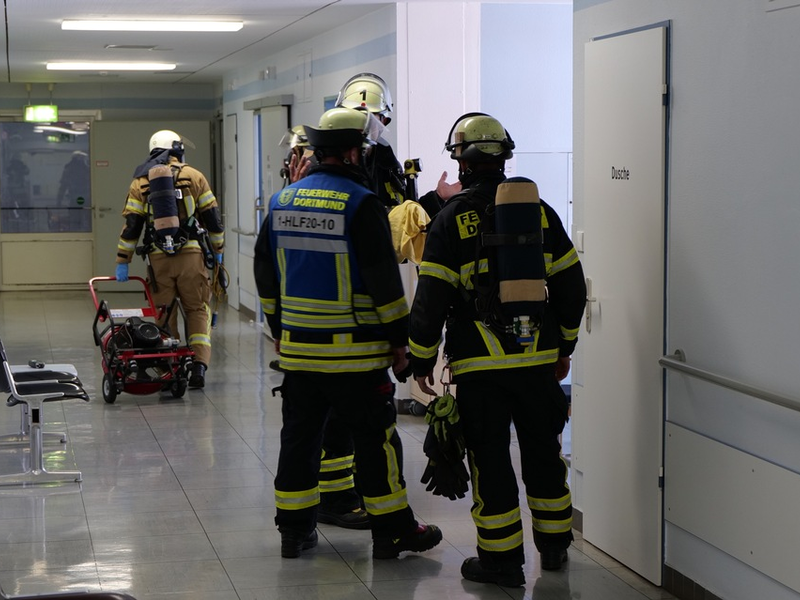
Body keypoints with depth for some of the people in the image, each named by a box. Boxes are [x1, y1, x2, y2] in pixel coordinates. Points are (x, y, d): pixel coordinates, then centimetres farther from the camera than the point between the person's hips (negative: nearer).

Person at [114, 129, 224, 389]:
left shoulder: (140, 182, 8)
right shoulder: (193, 176, 4)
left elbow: (130, 225, 5)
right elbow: (212, 217, 5)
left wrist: (122, 262, 8)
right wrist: (217, 250, 17)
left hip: (159, 258, 1)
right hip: (191, 254, -1)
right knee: (197, 310, 8)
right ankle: (199, 365, -3)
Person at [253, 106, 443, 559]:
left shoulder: (282, 202, 7)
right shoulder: (362, 204, -13)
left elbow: (266, 272, 15)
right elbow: (384, 279, -14)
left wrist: (279, 328, 23)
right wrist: (399, 338, -6)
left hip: (297, 347, 6)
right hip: (353, 350, -6)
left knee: (300, 435, 13)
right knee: (374, 437, 4)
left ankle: (294, 530, 19)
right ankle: (392, 530, 11)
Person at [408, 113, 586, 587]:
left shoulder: (453, 218, -7)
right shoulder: (539, 210, 5)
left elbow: (431, 297, -10)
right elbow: (571, 286, 8)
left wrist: (422, 358, 1)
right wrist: (565, 347, 19)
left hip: (479, 365, -4)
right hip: (538, 359, 4)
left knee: (491, 459, 5)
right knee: (543, 451, 17)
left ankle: (501, 560, 10)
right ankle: (554, 544, 29)